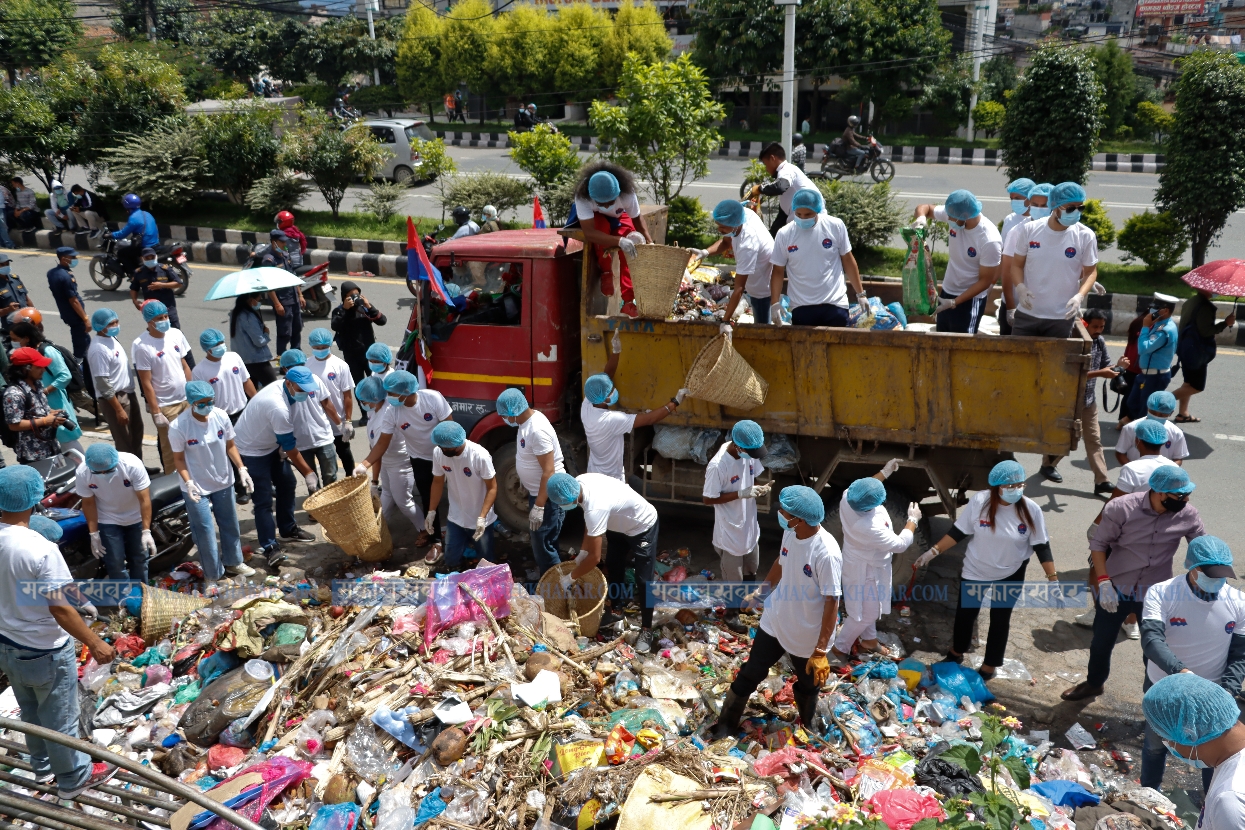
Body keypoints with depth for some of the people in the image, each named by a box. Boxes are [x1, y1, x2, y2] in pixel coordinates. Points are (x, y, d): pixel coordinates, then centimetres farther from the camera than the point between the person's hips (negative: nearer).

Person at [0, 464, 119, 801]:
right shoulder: (40, 549, -32)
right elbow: (60, 609, -26)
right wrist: (94, 643, -15)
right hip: (45, 652, -7)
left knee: (30, 712, 28)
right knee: (59, 718, 14)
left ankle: (43, 766, 49)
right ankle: (73, 778, 33)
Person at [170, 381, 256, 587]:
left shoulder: (221, 416, -13)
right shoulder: (178, 427, -23)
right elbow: (179, 458, -12)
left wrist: (242, 469, -9)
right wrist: (188, 482, -25)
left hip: (224, 482, 4)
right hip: (197, 488, -4)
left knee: (230, 525, 21)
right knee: (205, 532, 3)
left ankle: (233, 562, 43)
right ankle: (212, 574, 22)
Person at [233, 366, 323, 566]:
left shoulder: (282, 388, -8)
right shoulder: (278, 407, -35)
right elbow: (290, 446, -27)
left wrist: (282, 448, 2)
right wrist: (309, 473, -20)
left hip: (270, 444, 10)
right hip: (251, 450, -10)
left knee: (286, 484, 15)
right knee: (263, 500, -9)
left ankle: (288, 529, 29)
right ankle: (270, 547, -4)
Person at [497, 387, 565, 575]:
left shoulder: (537, 430, -29)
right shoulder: (528, 420, 2)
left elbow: (549, 471, -29)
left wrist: (539, 506, -28)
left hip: (547, 495, -10)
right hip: (536, 491, 10)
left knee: (543, 545, 0)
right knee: (539, 541, 23)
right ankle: (542, 573, 39)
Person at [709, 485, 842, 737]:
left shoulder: (827, 553, -33)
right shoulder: (790, 533, -13)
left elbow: (831, 603, -27)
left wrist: (821, 651, -25)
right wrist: (763, 587, 20)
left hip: (807, 636, -5)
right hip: (774, 622, 5)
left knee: (808, 684, 23)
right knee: (751, 673, 19)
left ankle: (806, 728, 52)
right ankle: (725, 725, 38)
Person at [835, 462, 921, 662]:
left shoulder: (847, 497, -22)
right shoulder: (869, 528, -43)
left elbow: (867, 486, 6)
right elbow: (900, 544, -26)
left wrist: (884, 472, 7)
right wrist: (912, 520, -12)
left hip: (862, 564, 9)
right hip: (866, 570, -9)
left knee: (869, 607, 28)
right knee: (866, 612, 13)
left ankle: (869, 641, 50)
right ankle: (839, 648, 30)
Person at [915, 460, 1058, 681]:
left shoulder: (1031, 509, -20)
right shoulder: (979, 501, -21)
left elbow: (1042, 546, -12)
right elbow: (958, 532, -10)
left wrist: (1053, 580, -14)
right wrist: (933, 551, -12)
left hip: (1011, 574, -1)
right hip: (975, 570, 1)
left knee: (1000, 620, 12)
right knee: (965, 613, 16)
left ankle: (989, 666, 32)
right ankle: (956, 653, 43)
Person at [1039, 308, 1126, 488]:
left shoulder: (1100, 342, 2)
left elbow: (1105, 366, 9)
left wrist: (1118, 366, -12)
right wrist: (1099, 373, -32)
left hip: (1090, 398, 7)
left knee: (1094, 439, 5)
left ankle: (1102, 481, 5)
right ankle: (1047, 465, 32)